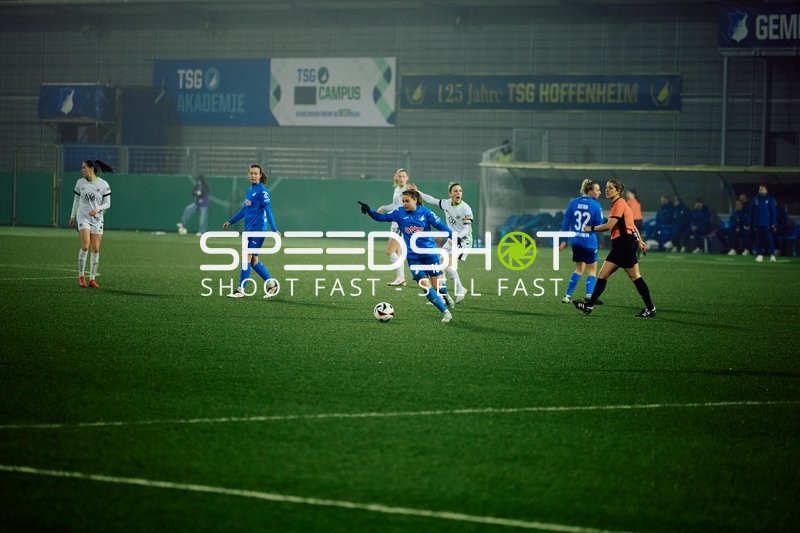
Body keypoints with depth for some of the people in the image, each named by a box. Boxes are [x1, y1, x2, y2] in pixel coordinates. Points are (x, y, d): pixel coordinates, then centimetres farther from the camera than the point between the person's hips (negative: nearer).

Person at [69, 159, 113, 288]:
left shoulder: (103, 184, -2)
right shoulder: (80, 182, 5)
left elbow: (107, 204, 0)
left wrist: (98, 209, -19)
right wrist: (72, 216, 21)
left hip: (97, 219, 0)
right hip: (83, 217, 0)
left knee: (96, 249, -1)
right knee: (85, 246, -17)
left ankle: (92, 279, 7)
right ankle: (81, 276, -7)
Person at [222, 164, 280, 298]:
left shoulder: (262, 190, -8)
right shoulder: (249, 190, 15)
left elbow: (268, 210, -14)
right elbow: (244, 210, 26)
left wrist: (274, 229, -20)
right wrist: (230, 221, 31)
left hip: (258, 229, -8)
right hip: (249, 229, 8)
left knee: (247, 257, -8)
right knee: (253, 260, 8)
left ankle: (241, 290, -4)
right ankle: (271, 284, 18)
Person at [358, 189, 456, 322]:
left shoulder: (425, 212, -5)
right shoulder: (399, 213, 0)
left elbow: (440, 225, -5)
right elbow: (381, 217, -1)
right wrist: (369, 210, -17)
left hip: (430, 253, -1)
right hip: (413, 256, 1)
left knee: (437, 285, -1)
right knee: (426, 286, -11)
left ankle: (446, 296, 37)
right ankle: (446, 312, 0)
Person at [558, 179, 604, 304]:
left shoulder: (573, 203, 2)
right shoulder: (596, 205, -10)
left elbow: (565, 221, 4)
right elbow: (600, 225, -5)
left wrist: (564, 240, 9)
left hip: (576, 241, 5)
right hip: (589, 242, -5)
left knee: (579, 269, 21)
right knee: (592, 270, 9)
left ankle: (567, 296, 17)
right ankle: (589, 295, -7)